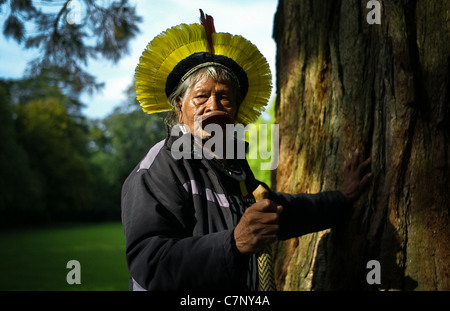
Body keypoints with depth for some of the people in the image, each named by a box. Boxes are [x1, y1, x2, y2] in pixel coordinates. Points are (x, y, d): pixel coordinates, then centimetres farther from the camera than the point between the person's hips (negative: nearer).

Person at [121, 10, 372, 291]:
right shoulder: (160, 168, -20)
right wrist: (233, 243, -39)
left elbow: (275, 210, 22)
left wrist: (341, 199, 25)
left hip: (243, 292, 8)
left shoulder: (234, 163, 6)